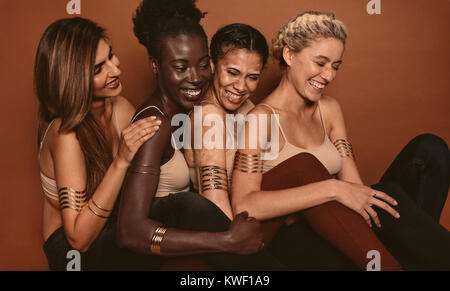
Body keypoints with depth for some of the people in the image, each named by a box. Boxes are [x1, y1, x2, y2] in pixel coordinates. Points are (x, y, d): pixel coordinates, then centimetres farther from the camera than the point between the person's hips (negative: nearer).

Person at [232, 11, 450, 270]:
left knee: (429, 149, -4)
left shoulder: (329, 109, 12)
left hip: (337, 234, 7)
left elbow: (354, 185, 4)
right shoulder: (261, 118, -10)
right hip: (294, 242, -6)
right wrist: (332, 188, -28)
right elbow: (243, 206, -24)